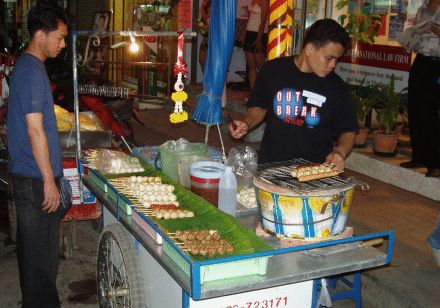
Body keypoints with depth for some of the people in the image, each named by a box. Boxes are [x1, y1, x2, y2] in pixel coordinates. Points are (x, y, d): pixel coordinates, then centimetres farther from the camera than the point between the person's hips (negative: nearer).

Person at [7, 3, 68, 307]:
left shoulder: (28, 66, 14)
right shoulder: (33, 71, -17)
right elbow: (35, 131, -21)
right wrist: (49, 181, -17)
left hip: (29, 177, 10)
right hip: (37, 180, -10)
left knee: (33, 248, 19)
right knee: (43, 252, 0)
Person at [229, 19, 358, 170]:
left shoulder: (336, 87, 3)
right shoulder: (273, 70, 4)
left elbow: (348, 131, 10)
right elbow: (259, 107, 18)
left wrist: (339, 152, -9)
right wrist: (247, 124, -1)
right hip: (270, 165, 1)